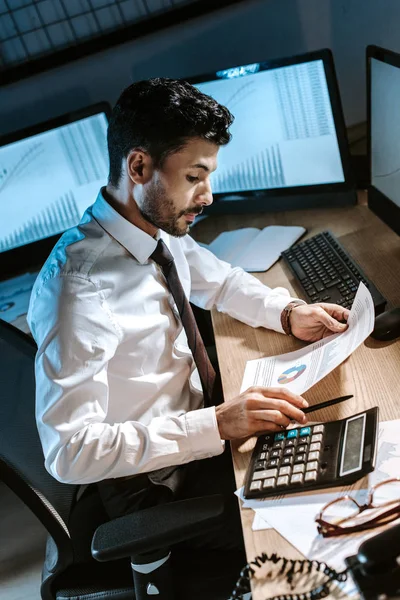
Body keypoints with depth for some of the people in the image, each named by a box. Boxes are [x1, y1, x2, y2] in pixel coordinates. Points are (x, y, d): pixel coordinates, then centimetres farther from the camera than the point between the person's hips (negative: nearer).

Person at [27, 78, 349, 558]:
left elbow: (221, 282, 11)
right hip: (153, 483, -7)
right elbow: (68, 450, -28)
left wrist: (289, 313, -7)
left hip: (201, 423, 7)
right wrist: (215, 425, -32)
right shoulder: (77, 288, -30)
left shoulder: (159, 225, -6)